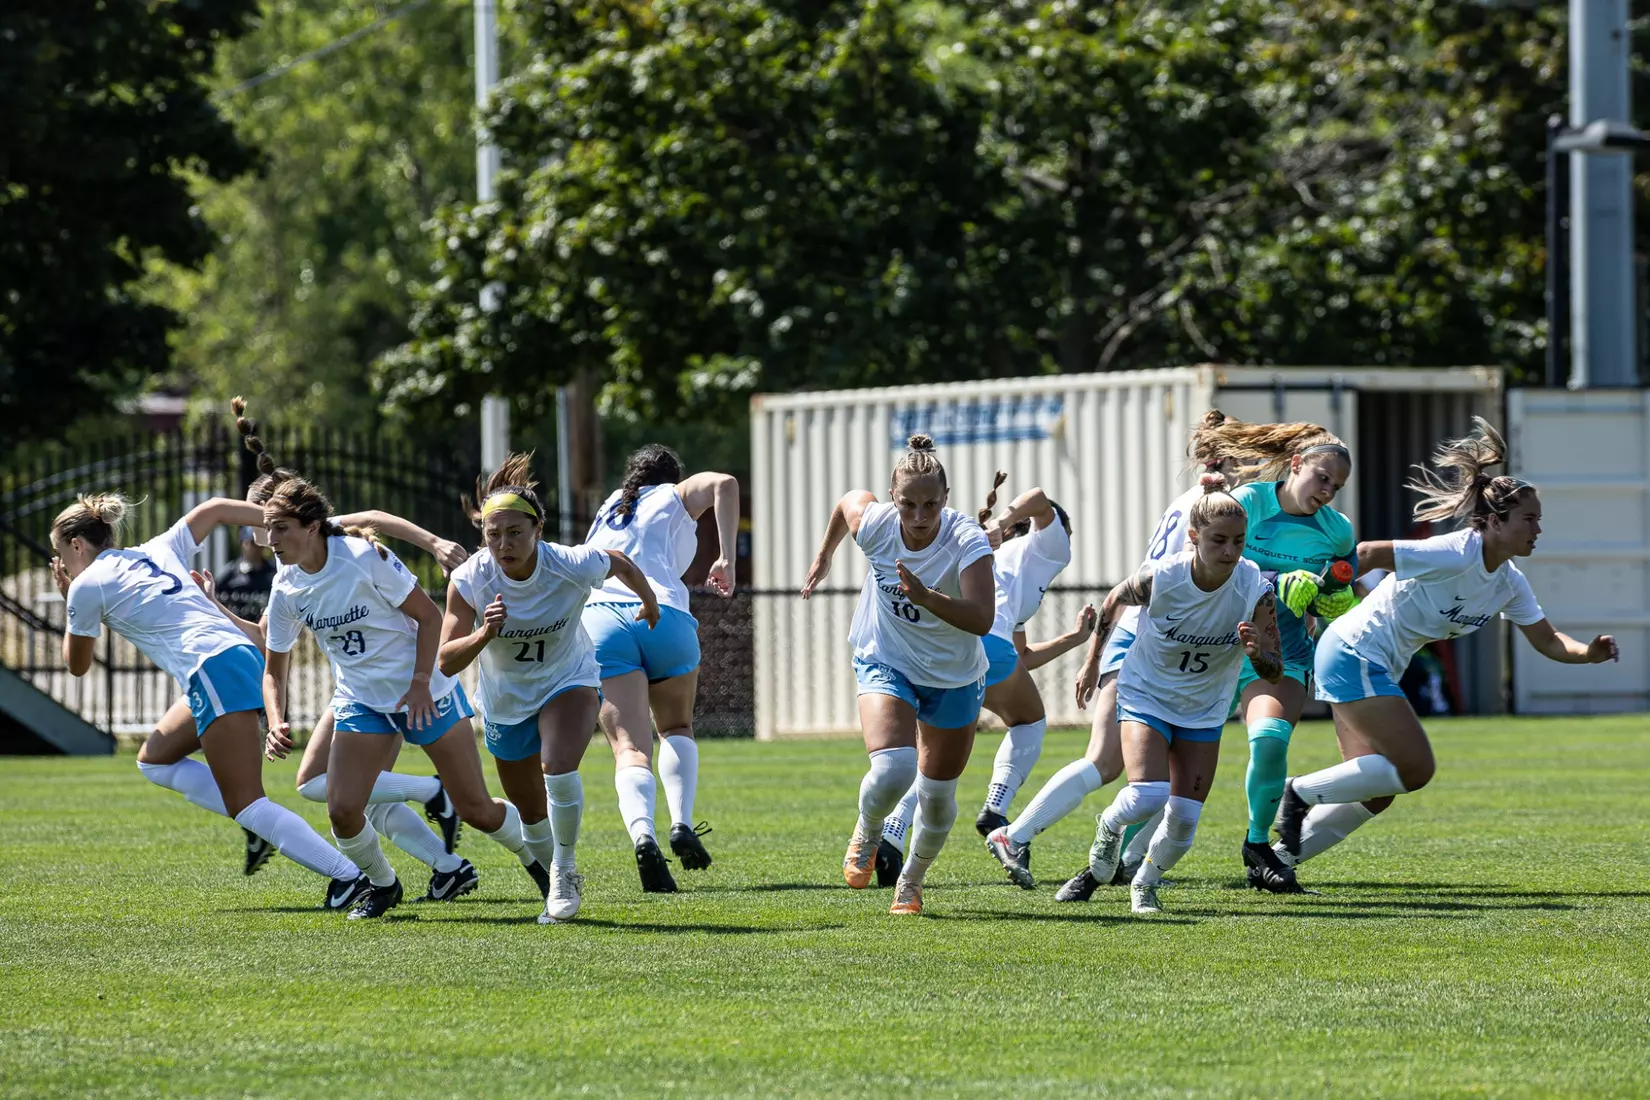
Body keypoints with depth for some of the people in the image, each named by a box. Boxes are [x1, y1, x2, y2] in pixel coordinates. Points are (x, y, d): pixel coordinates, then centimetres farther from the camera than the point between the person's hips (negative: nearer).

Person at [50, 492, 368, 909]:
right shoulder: (157, 551, 24)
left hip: (212, 669, -9)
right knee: (155, 760, 23)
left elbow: (77, 664, 17)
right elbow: (215, 508, 33)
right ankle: (258, 823, 8)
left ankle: (347, 875, -23)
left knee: (246, 805, -11)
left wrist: (68, 601, 30)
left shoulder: (87, 586, 4)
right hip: (243, 655, 9)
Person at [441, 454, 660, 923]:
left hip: (569, 682, -2)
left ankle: (564, 872, -7)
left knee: (558, 771, -30)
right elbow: (446, 662, -26)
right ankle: (562, 883, 42)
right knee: (532, 815, 13)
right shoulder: (469, 580, -26)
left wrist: (650, 603, 17)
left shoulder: (574, 567, -28)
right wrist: (484, 633, -46)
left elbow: (620, 563, -3)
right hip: (506, 703, 2)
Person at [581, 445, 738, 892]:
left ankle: (642, 835, -38)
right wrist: (727, 558, 0)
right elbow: (724, 483, 1)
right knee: (677, 728, 22)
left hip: (599, 619, 2)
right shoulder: (675, 498, 21)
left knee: (631, 749, -10)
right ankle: (682, 825, -1)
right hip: (663, 615, -2)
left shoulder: (608, 510, 34)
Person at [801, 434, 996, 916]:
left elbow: (981, 620, -39)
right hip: (886, 663, 0)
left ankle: (911, 881, 39)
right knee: (893, 768, -25)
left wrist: (925, 596, -53)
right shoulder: (874, 524, -22)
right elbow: (849, 499, 4)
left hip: (954, 677, 0)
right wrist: (823, 557, 18)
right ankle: (867, 832, 10)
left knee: (938, 795, 10)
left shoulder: (967, 541, -29)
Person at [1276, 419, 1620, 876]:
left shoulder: (1509, 584, 4)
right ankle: (1300, 792, -3)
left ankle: (1281, 856, 15)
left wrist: (1589, 652, -11)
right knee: (1415, 769, -13)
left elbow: (1548, 641, 8)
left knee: (1375, 792, 8)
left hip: (1378, 667, 9)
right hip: (1354, 653, -9)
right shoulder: (1455, 555, -23)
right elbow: (1366, 554, -20)